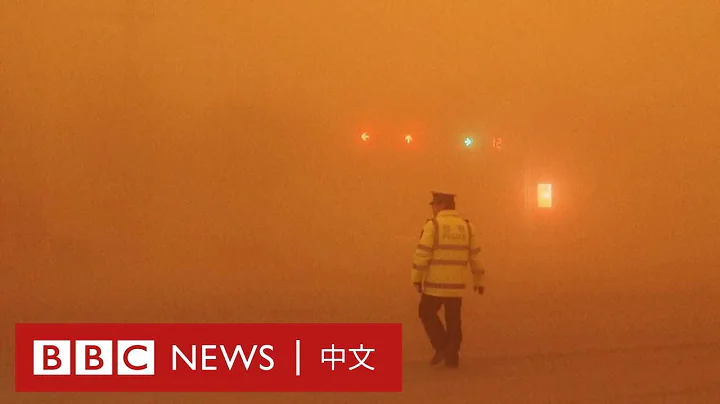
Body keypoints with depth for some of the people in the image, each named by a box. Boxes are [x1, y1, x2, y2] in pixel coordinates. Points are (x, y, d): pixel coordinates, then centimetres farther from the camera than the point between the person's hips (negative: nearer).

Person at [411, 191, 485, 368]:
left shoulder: (433, 225, -10)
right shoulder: (467, 226, 6)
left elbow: (422, 254, -14)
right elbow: (475, 256, 9)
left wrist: (416, 278, -6)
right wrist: (479, 280, 18)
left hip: (435, 283, -5)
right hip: (457, 284, 5)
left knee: (427, 313, 13)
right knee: (453, 320, 12)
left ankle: (442, 347, 3)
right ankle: (452, 357, 12)